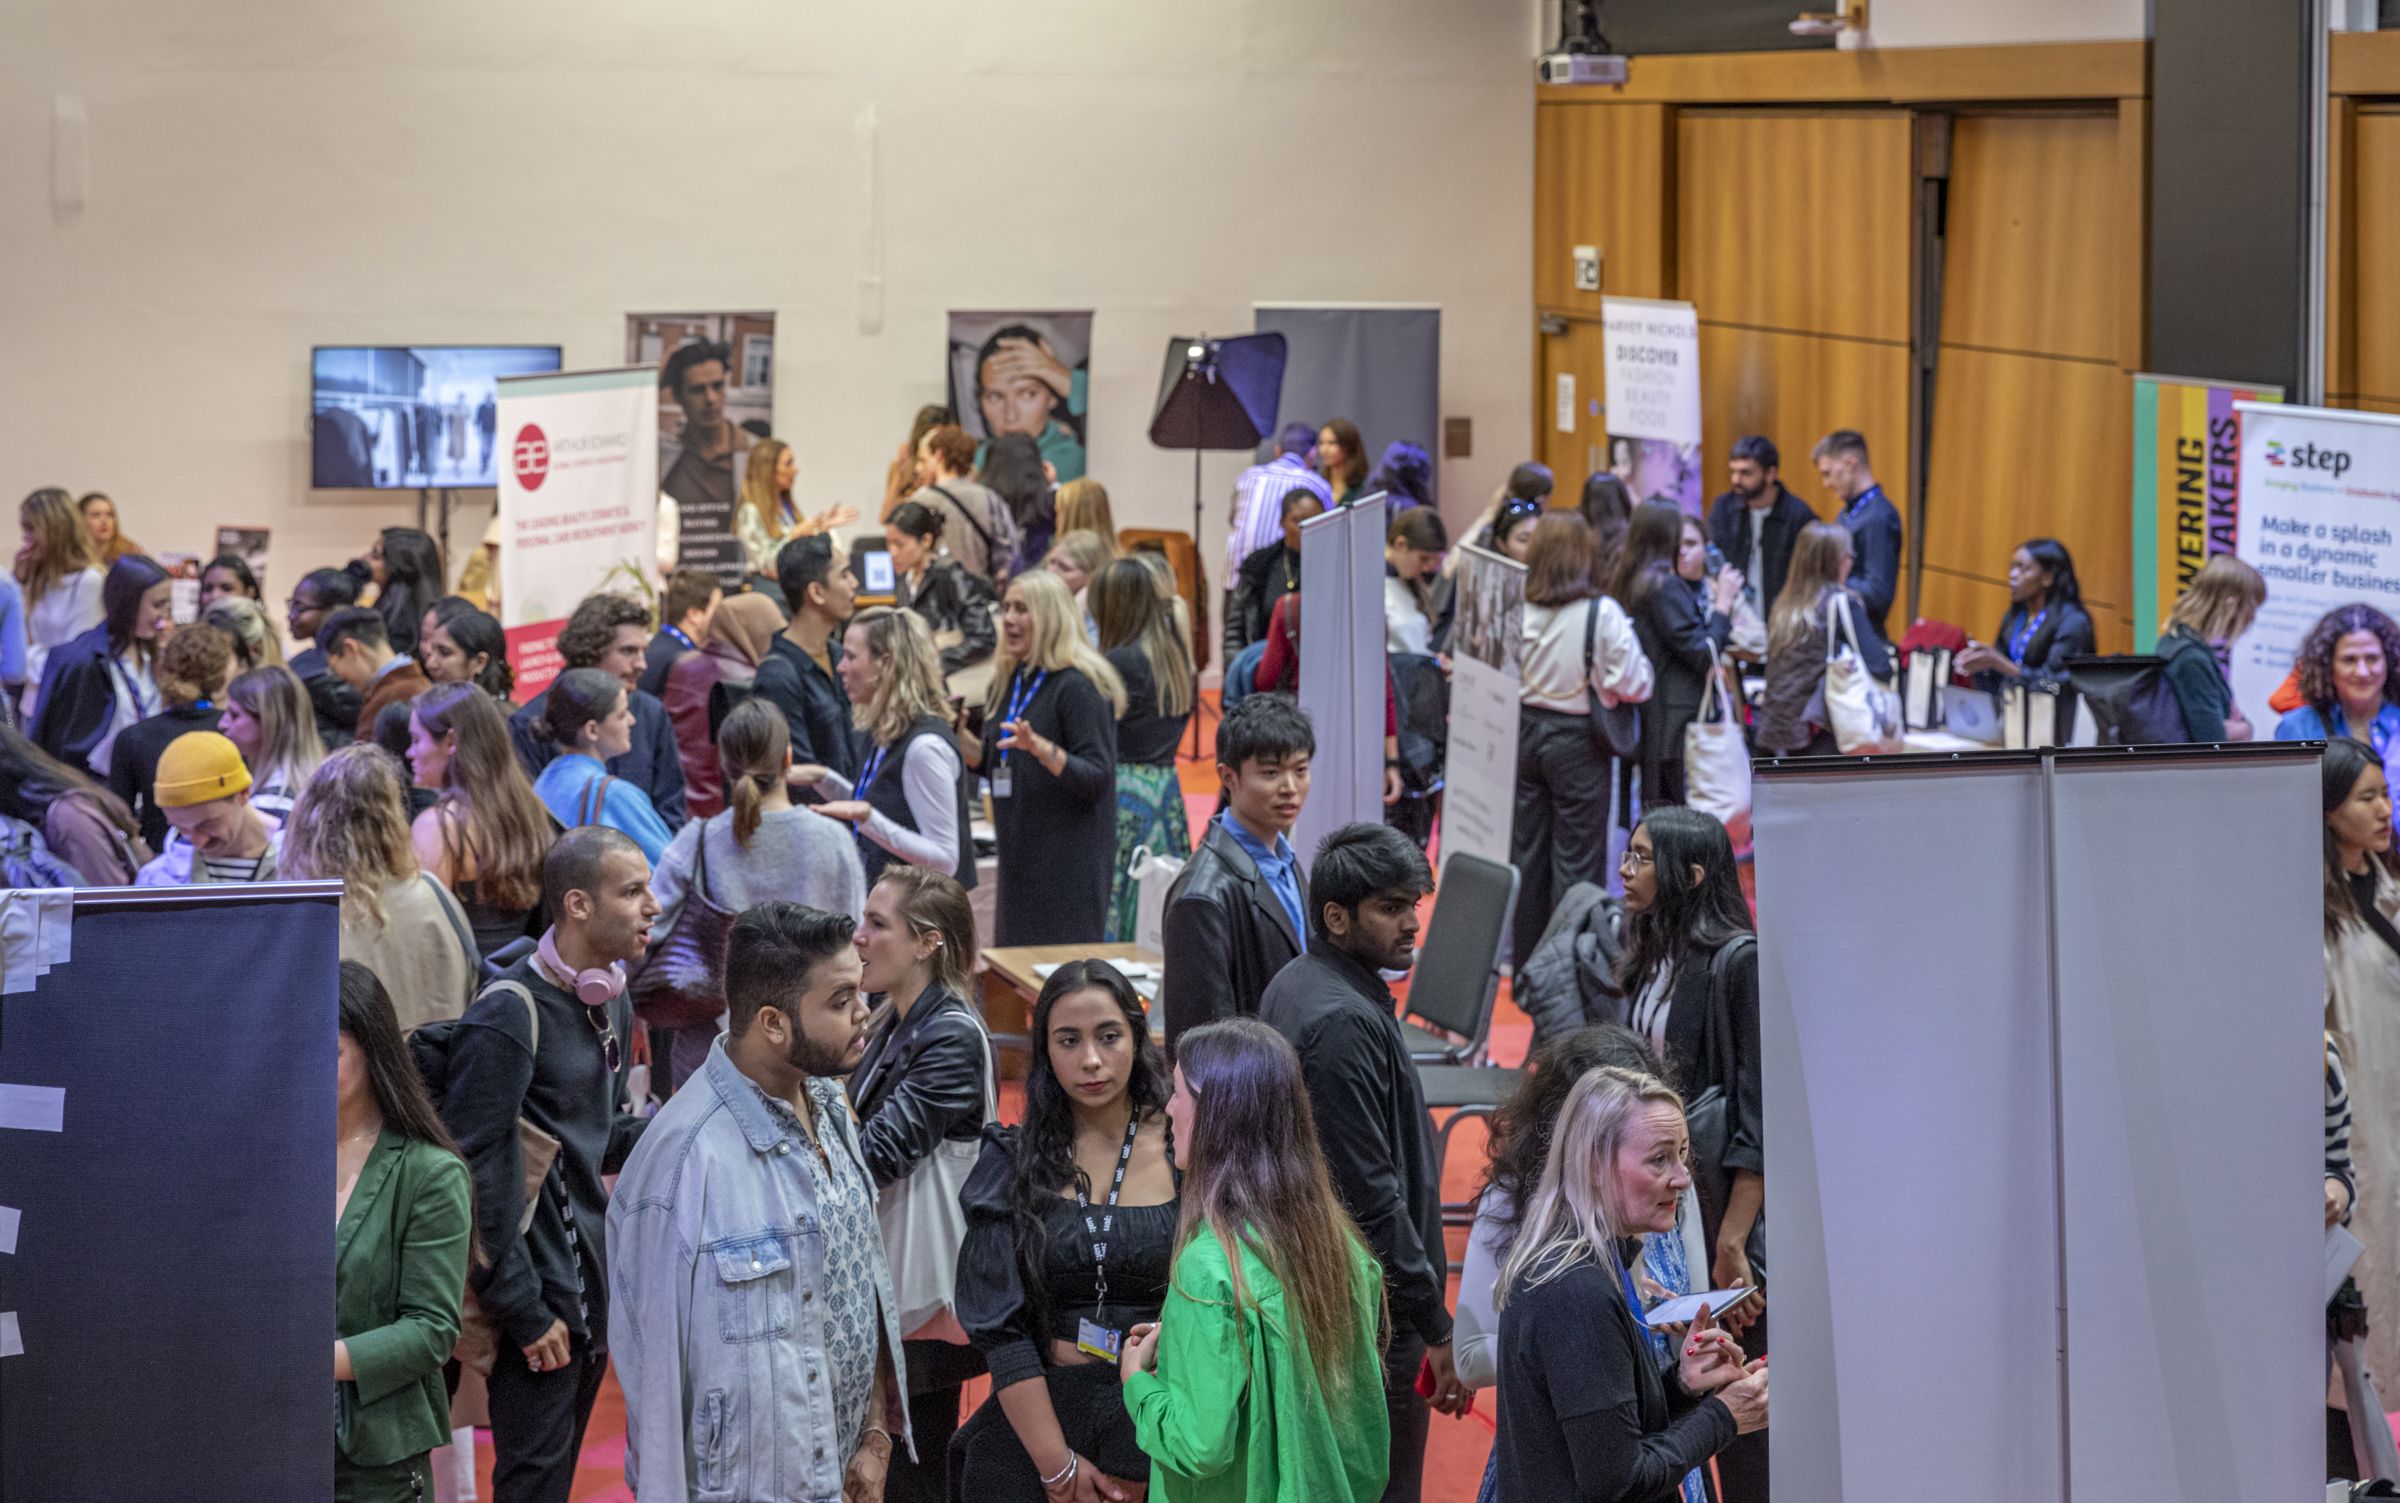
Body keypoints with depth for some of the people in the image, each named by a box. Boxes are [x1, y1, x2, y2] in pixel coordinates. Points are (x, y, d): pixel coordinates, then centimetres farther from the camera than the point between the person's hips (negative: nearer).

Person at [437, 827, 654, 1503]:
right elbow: (471, 1173, -20)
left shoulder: (609, 1003, 10)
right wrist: (520, 1308, -18)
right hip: (541, 1296, -9)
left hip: (592, 1279, 9)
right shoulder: (510, 1017, -19)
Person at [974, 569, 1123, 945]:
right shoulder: (1009, 681, 11)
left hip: (1069, 857, -8)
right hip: (1019, 855, 8)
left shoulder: (1076, 686, -14)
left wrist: (1041, 747, -33)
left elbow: (1097, 780, -19)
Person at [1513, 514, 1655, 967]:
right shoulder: (1602, 613, -17)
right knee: (1577, 861, 4)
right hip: (1578, 742, -4)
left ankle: (1527, 964, 23)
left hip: (1525, 734, 4)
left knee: (1527, 852, 14)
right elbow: (1633, 685, -12)